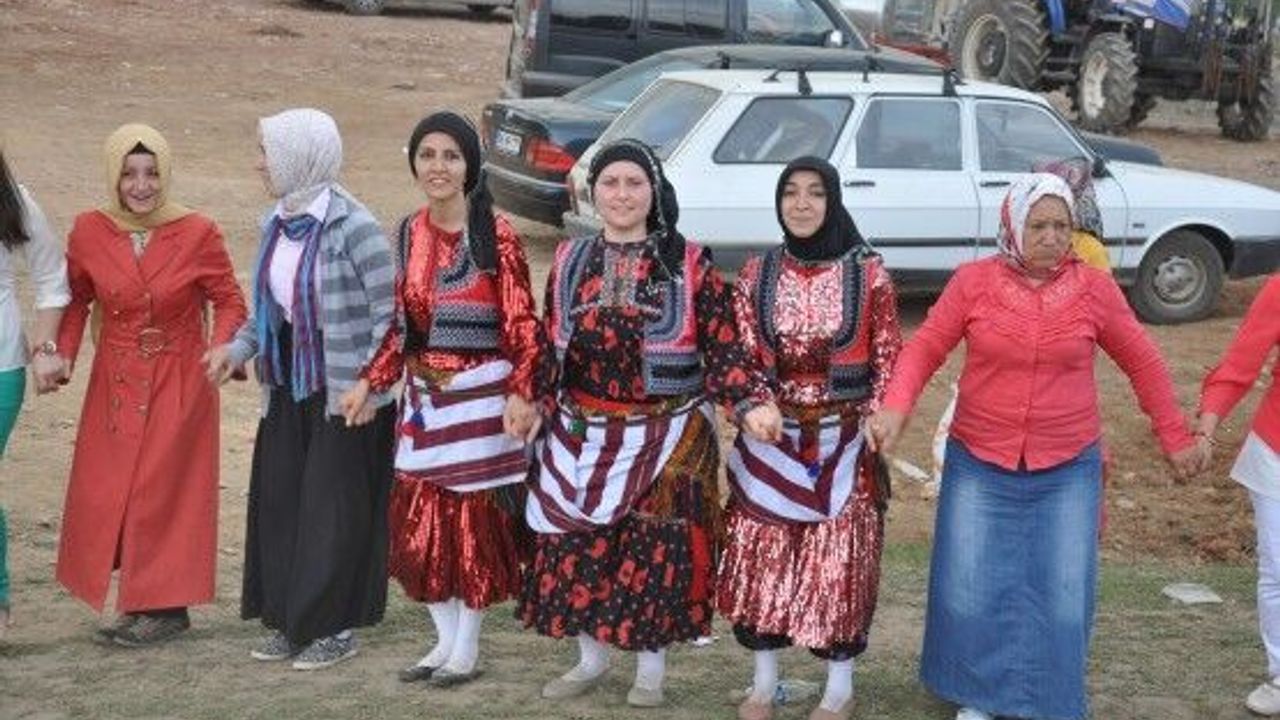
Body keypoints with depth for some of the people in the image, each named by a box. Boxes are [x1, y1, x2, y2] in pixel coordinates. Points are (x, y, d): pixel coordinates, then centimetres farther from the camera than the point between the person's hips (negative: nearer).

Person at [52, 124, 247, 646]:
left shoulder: (197, 234, -11)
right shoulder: (89, 233, -3)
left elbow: (229, 301, -4)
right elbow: (75, 300, 9)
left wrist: (221, 348, -22)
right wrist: (63, 354, -5)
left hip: (179, 383, -3)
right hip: (115, 382, 4)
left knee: (164, 491, -2)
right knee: (104, 493, 4)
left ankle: (165, 606, 9)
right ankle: (139, 598, 18)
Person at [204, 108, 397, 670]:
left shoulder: (352, 227, -17)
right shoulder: (276, 224, 6)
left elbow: (388, 313, -16)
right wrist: (239, 347, 2)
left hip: (343, 395, -8)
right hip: (288, 386, 8)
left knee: (334, 509, 1)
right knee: (278, 501, 10)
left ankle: (336, 628, 14)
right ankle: (288, 622, 23)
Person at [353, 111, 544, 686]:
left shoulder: (496, 236, -10)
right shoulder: (410, 234, 8)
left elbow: (522, 326, -10)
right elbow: (402, 323, 14)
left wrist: (521, 394, -19)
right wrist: (372, 380, 5)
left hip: (480, 396, -6)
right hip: (423, 397, 6)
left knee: (474, 520, 2)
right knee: (419, 522, 9)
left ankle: (467, 648, 16)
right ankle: (446, 639, 24)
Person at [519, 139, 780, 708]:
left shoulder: (689, 264, -4)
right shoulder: (570, 261, 6)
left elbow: (722, 347, -7)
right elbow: (549, 346, 12)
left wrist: (752, 404, -21)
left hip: (666, 439, -3)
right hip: (581, 436, 3)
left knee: (656, 553, 3)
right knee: (576, 550, 7)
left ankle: (650, 670, 22)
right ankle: (591, 658, 29)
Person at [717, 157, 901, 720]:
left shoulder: (868, 275, -4)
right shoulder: (757, 275, 3)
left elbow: (887, 360, -2)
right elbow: (741, 356, 3)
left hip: (843, 440, -2)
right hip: (770, 439, 2)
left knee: (840, 561, 3)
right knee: (761, 557, 6)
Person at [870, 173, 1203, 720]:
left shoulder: (1095, 289, -3)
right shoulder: (973, 282, -5)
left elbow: (1142, 363, 7)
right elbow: (926, 347, -1)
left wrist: (1174, 438, 10)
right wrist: (896, 407, -18)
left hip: (1067, 471, 0)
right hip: (979, 467, 0)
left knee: (1062, 598, 2)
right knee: (969, 591, 5)